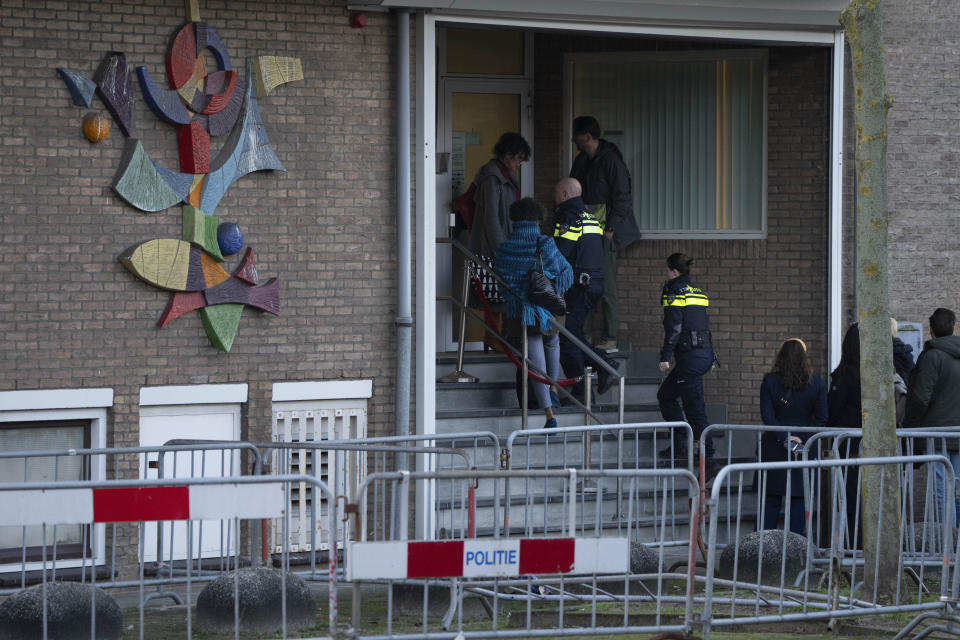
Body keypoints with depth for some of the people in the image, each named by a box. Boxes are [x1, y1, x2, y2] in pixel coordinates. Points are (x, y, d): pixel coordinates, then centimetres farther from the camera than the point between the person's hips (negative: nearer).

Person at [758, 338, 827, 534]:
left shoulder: (769, 381, -5)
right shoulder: (816, 383, -3)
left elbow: (767, 415, -10)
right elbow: (821, 417, -5)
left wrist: (784, 438, -11)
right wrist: (802, 439, -5)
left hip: (774, 448, 0)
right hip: (805, 448, 0)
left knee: (771, 498, 7)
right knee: (798, 498, 5)